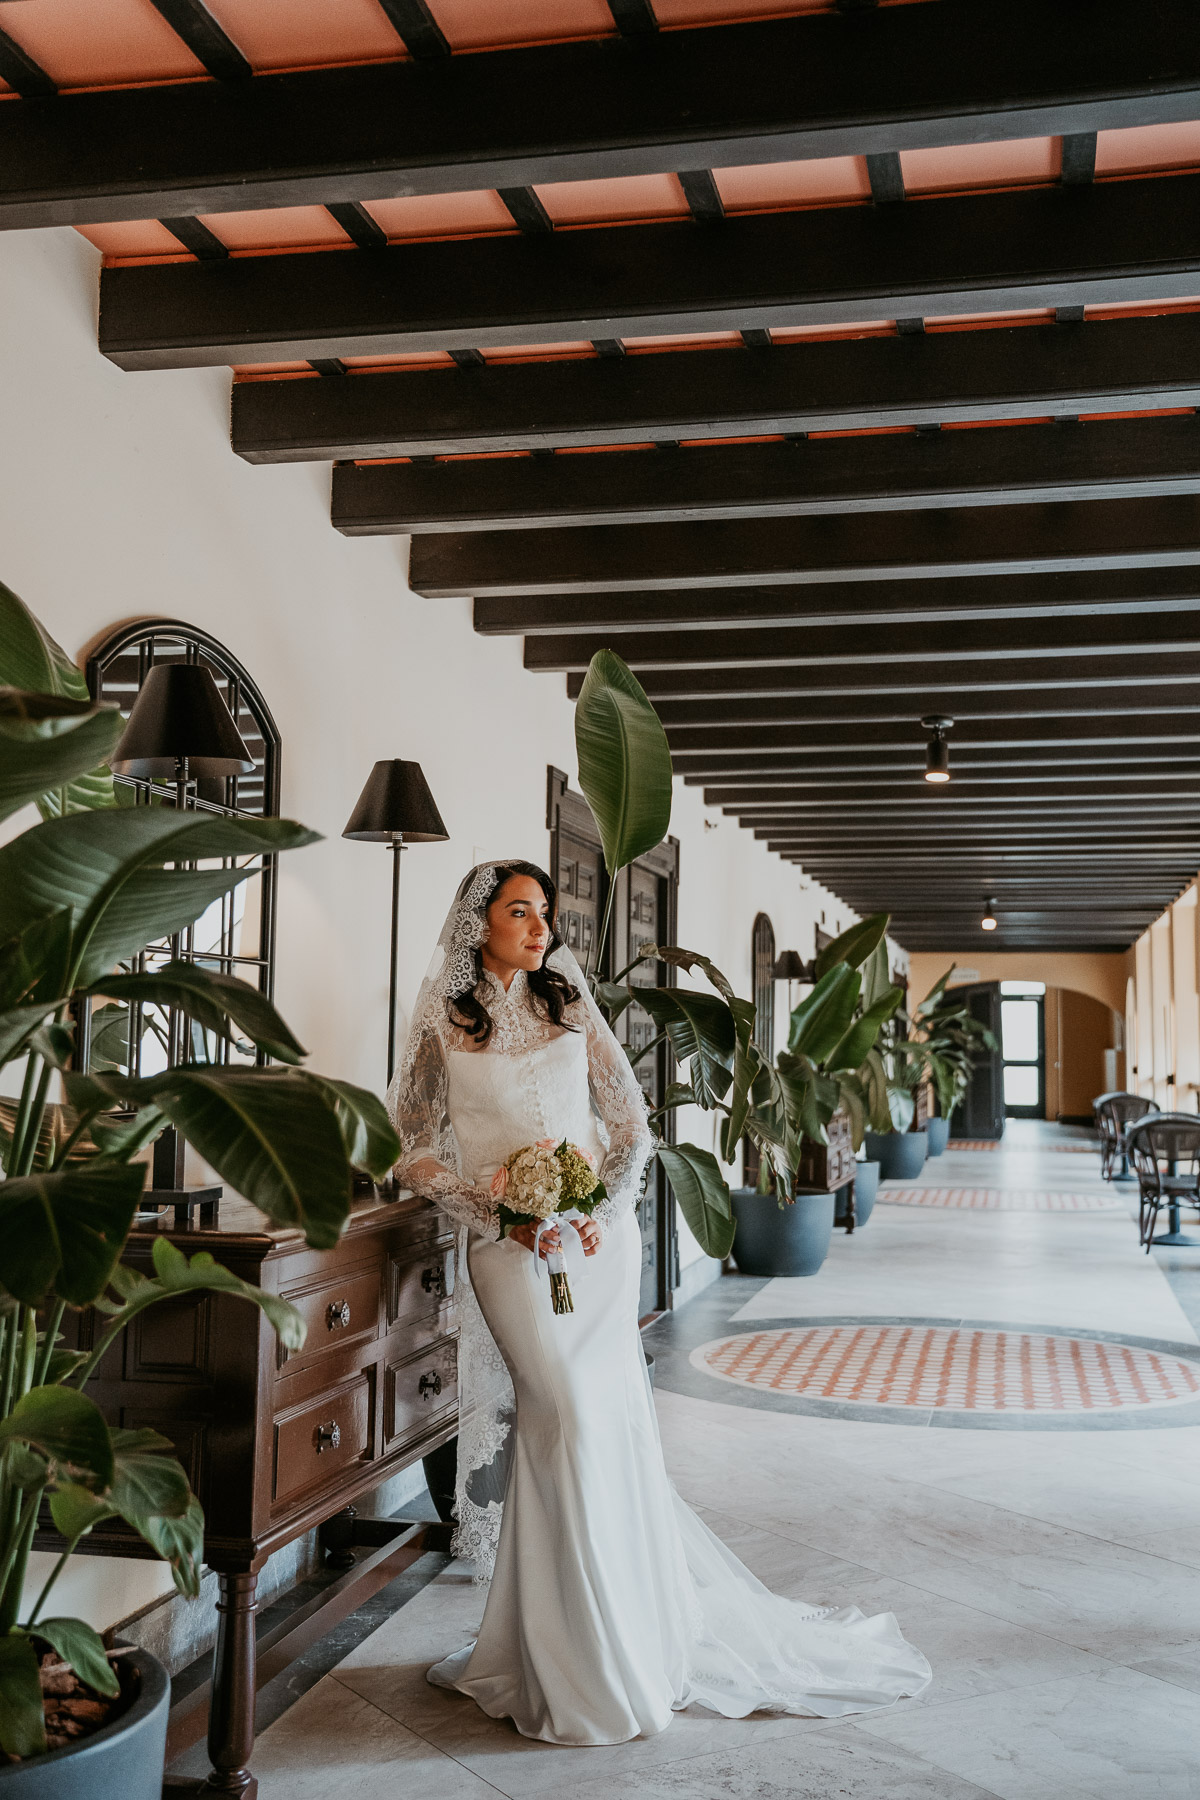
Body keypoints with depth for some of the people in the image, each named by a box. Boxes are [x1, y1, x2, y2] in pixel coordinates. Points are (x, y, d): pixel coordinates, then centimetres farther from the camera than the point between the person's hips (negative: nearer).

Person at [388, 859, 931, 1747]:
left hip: (596, 1234, 2)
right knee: (571, 1416, -11)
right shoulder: (444, 1027, 4)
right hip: (507, 1243, -2)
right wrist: (499, 1211, -9)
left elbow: (631, 1125, 9)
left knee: (599, 1423, 0)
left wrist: (604, 1211, -6)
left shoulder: (572, 1009, 11)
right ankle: (602, 1656, 5)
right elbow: (417, 1149, 3)